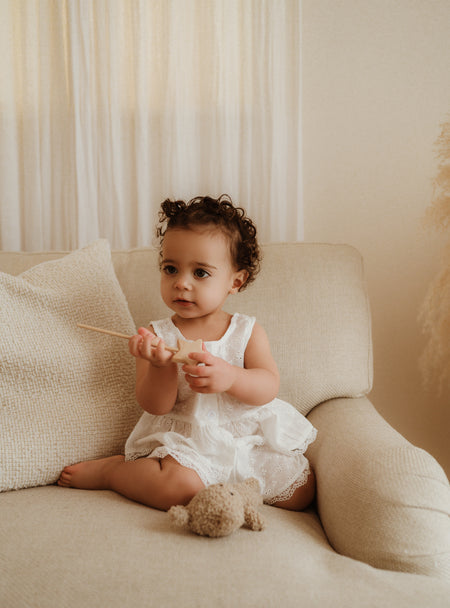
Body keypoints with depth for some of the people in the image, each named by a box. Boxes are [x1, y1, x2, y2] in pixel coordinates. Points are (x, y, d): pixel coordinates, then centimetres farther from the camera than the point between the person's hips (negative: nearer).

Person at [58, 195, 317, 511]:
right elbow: (155, 406, -9)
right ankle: (110, 470, -2)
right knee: (179, 486, -33)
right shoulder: (157, 336, -2)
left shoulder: (248, 331, 2)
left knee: (300, 491, -10)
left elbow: (269, 386, -11)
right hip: (183, 441, -3)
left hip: (249, 436, 3)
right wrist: (162, 367, -31)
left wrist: (229, 377, -32)